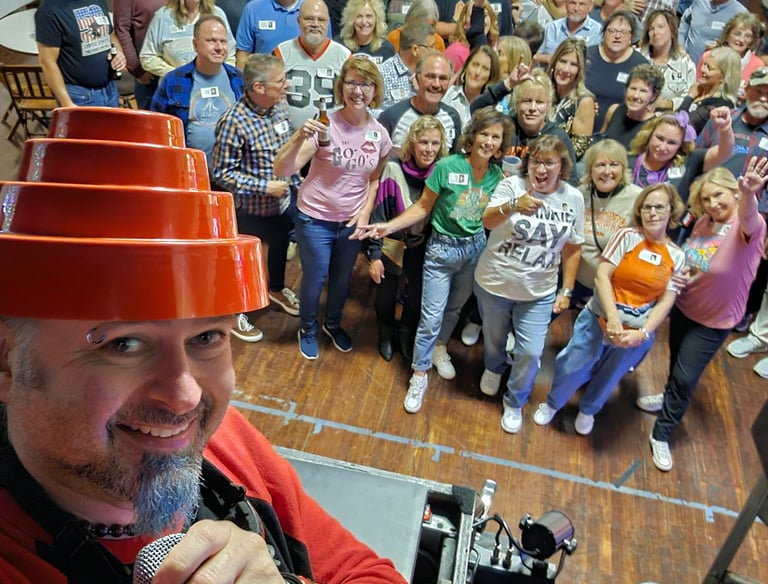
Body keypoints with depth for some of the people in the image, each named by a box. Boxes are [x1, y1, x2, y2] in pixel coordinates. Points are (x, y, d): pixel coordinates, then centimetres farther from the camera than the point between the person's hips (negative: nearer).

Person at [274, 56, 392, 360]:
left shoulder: (380, 134, -6)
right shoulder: (325, 126, -20)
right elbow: (281, 171, -27)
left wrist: (366, 211, -5)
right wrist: (299, 138, -43)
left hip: (352, 222, 4)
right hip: (315, 220, -4)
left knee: (342, 279, 22)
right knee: (314, 278, 11)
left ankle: (333, 324, 50)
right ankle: (308, 329, 40)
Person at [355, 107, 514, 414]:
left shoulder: (497, 175, -4)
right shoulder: (447, 166, -17)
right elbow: (423, 207, -12)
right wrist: (390, 226, -20)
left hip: (475, 248, 4)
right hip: (442, 247, -4)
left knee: (455, 307, 21)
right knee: (431, 317, 0)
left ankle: (440, 348, 49)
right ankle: (419, 376, 17)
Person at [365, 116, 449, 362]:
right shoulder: (394, 169, -21)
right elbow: (379, 214, -16)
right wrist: (374, 254, -16)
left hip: (422, 248, 3)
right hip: (392, 245, -2)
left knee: (418, 295, 17)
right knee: (386, 294, 18)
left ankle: (407, 333, 47)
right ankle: (386, 333, 47)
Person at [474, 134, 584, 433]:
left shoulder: (574, 198, -6)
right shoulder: (512, 185, -15)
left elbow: (572, 249, 3)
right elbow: (487, 221, -33)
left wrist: (566, 290, 2)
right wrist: (513, 205, -53)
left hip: (539, 293, 1)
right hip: (494, 284, -1)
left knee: (531, 353, 2)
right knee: (494, 338, 21)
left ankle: (514, 403, 29)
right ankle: (493, 369, 56)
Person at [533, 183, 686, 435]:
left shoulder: (677, 256, -3)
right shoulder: (627, 236, -11)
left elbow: (666, 301, -4)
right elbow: (602, 276, -16)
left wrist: (643, 333, -18)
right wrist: (613, 318, -26)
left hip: (637, 331, 2)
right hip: (599, 318, -2)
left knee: (608, 379, 20)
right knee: (571, 368, 5)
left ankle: (587, 410, 50)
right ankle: (552, 404, 36)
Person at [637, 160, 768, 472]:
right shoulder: (703, 223, -6)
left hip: (714, 321, -5)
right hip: (683, 307, 5)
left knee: (686, 377, 2)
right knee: (676, 364, 25)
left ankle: (661, 436, 19)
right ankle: (670, 398, 53)